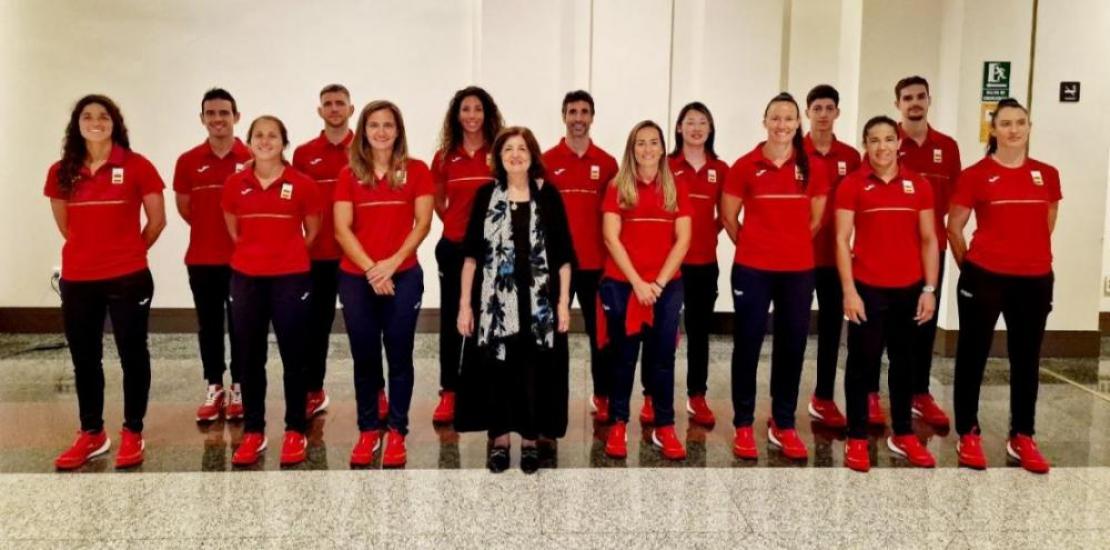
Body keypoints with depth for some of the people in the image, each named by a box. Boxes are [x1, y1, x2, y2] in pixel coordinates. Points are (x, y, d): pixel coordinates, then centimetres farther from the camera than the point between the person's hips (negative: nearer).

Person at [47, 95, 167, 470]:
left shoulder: (136, 166, -7)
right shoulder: (61, 172, 4)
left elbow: (157, 220, -1)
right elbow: (64, 224, 16)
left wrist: (130, 251, 8)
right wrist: (89, 249, 13)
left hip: (128, 278, -4)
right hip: (77, 280, 4)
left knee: (132, 355, 6)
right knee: (84, 359, 12)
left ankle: (132, 434, 18)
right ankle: (91, 434, 26)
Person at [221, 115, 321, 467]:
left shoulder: (302, 184, -5)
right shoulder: (234, 185, 2)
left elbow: (312, 231, 8)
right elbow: (233, 230, 16)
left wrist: (288, 253, 10)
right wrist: (256, 251, 10)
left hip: (291, 279, -2)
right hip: (246, 279, 3)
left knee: (293, 357, 4)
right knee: (250, 358, 8)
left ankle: (295, 432, 14)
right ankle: (253, 432, 18)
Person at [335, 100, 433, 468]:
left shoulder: (416, 171, 2)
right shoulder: (350, 175, 5)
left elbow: (423, 223, -3)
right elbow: (342, 228, -2)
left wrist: (392, 262, -13)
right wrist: (370, 267, -13)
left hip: (404, 275, -1)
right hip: (356, 277, 1)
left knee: (399, 355, 4)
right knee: (364, 356, 8)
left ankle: (397, 432, 14)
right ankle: (367, 431, 19)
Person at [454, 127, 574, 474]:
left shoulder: (548, 195, 2)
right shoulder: (486, 195, 2)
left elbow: (563, 254, 3)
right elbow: (471, 253, 2)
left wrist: (563, 301, -4)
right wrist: (465, 303, -2)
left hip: (539, 300, 0)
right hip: (495, 299, 0)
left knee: (535, 369, 5)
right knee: (496, 367, 5)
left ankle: (530, 440, 20)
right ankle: (499, 439, 20)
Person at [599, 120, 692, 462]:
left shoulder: (676, 189, 6)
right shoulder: (618, 188, 2)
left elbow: (683, 240, 0)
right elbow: (611, 238, -5)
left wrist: (659, 282, -9)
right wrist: (637, 282, -12)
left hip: (667, 286, 1)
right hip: (622, 284, -1)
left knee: (662, 357, 5)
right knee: (624, 356, 5)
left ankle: (664, 428, 13)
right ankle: (618, 425, 15)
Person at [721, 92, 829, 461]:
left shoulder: (814, 168, 2)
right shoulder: (745, 166, -3)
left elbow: (816, 219, 12)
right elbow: (728, 216, 5)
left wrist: (792, 245, 11)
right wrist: (751, 246, 9)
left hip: (798, 270, 2)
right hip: (752, 269, -2)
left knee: (792, 345, 8)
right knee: (747, 344, 4)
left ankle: (784, 425, 21)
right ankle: (743, 425, 14)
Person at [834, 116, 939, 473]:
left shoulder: (918, 185, 4)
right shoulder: (852, 185, -4)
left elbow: (929, 239, 7)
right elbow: (842, 240, -6)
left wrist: (930, 288, 1)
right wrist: (849, 290, -11)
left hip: (909, 289, 3)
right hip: (867, 288, -3)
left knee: (904, 362, 13)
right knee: (862, 363, 4)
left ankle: (903, 435, 26)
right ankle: (857, 439, 13)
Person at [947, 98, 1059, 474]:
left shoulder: (1047, 176, 6)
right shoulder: (975, 175, -5)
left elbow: (1047, 227, 19)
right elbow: (954, 227, 1)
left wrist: (1032, 256, 15)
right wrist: (970, 266, 4)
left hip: (1035, 281, 4)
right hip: (984, 278, -3)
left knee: (1026, 360, 11)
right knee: (973, 356, 5)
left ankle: (1022, 438, 22)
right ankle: (969, 435, 16)